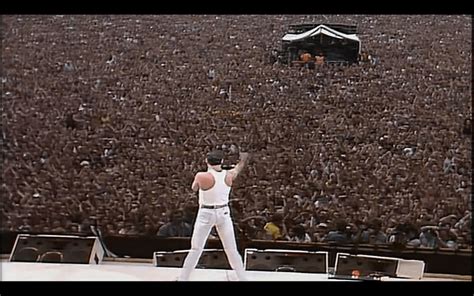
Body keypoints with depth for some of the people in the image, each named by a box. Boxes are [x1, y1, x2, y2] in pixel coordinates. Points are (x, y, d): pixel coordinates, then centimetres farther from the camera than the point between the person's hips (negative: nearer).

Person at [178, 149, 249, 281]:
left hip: (206, 214, -3)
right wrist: (243, 160, 40)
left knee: (195, 250, 4)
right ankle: (243, 278, 17)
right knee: (232, 250, 12)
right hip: (224, 213, 3)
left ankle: (182, 278, 9)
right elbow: (238, 168, 18)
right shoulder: (229, 175, -6)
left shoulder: (201, 176, -17)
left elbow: (194, 188, 4)